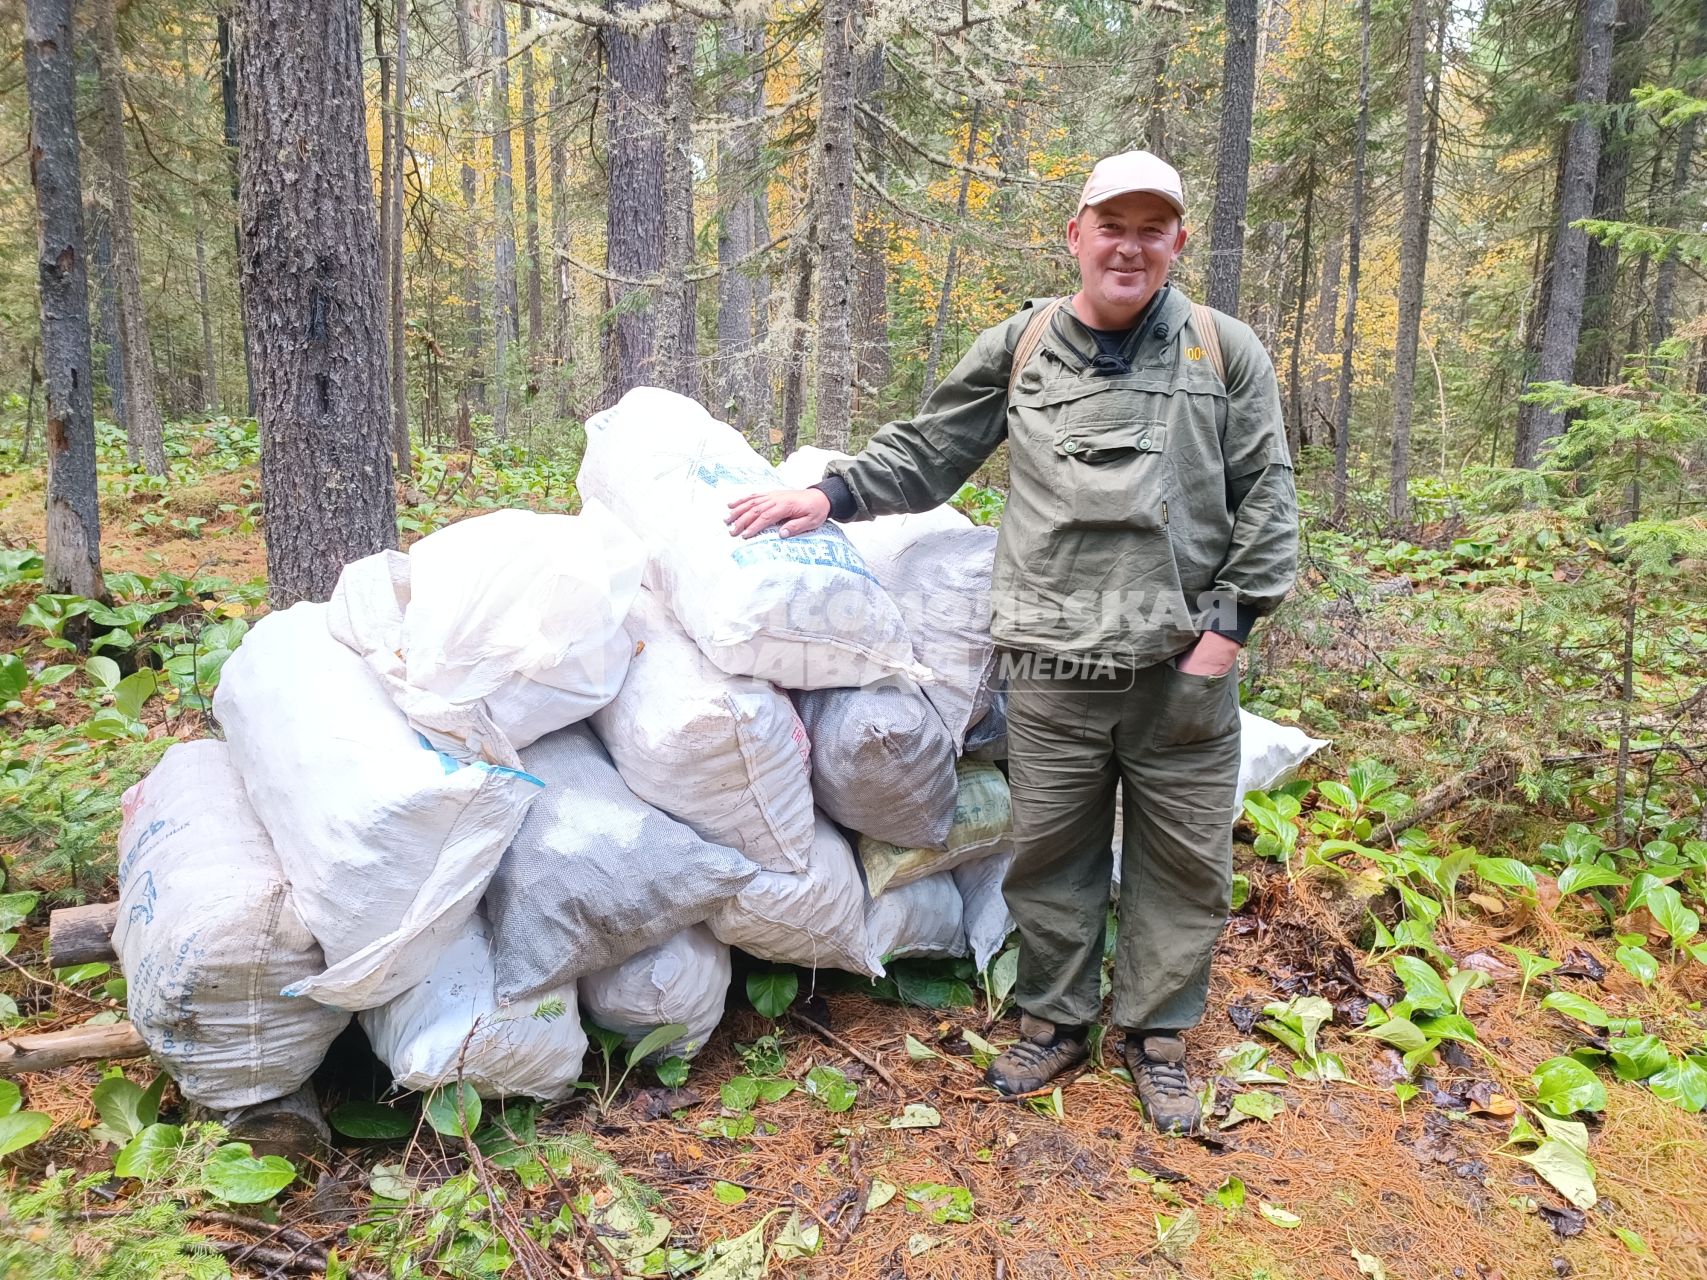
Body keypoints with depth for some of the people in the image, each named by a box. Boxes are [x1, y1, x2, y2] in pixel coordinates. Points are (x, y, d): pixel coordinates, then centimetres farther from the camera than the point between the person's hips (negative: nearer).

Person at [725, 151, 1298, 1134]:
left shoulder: (1227, 352, 6)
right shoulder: (1018, 349, 9)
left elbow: (1266, 498, 6)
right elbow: (928, 452, 16)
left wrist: (1229, 620, -2)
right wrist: (833, 493, 5)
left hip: (1183, 664, 0)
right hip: (1053, 662, 1)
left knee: (1183, 858, 9)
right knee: (1051, 850, 10)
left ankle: (1159, 1033, 30)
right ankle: (1057, 1019, 32)